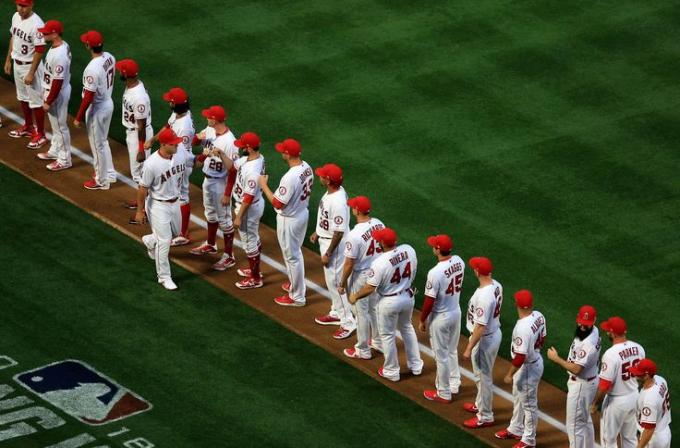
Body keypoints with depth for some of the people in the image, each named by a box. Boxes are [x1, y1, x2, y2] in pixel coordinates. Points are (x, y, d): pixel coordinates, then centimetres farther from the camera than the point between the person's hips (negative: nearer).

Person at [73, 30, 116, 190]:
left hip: (96, 109, -8)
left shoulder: (92, 69, -32)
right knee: (103, 141, 26)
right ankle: (109, 174, 39)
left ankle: (102, 181, 24)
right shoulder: (109, 58, -6)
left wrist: (78, 117, -16)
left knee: (98, 145, 9)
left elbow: (88, 97, -26)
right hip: (108, 103, 8)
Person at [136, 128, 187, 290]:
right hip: (158, 205, -7)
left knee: (175, 232, 26)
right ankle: (164, 277, 14)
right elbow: (143, 188, -17)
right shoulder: (151, 164, -29)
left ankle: (150, 241, 55)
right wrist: (140, 211, -9)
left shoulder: (181, 155, -12)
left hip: (175, 202, 7)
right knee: (164, 241, -2)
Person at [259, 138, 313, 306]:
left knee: (292, 256, 6)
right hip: (303, 213, 9)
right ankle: (296, 283, 46)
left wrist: (264, 185, -17)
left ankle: (297, 297, 19)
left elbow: (278, 203, -27)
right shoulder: (307, 167, -5)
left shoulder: (290, 177, -33)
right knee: (295, 252, 28)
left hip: (289, 220, -9)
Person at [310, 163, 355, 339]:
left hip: (334, 244, -10)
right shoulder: (331, 192, -2)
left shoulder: (338, 202, -32)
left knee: (335, 281, -1)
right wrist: (317, 232, 24)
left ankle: (348, 322, 9)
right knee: (331, 279, 23)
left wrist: (328, 254, -21)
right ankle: (337, 313, 38)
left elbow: (339, 232, -28)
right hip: (325, 239, 10)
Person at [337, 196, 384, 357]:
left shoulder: (355, 235, -29)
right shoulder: (379, 224, -7)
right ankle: (378, 342, 39)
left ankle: (363, 350, 22)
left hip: (361, 277, -7)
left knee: (362, 312, 9)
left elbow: (349, 263, -21)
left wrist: (342, 283, -8)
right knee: (375, 308, 24)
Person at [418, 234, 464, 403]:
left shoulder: (435, 273, -30)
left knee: (441, 355, 8)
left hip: (440, 317, -7)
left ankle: (444, 394, 20)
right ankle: (453, 384, 39)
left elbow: (429, 301, -22)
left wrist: (422, 320, -7)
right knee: (452, 351, 25)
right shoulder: (459, 262, -8)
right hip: (456, 312, 7)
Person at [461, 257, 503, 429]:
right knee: (483, 374, 27)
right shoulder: (496, 285, -3)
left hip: (484, 339, -9)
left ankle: (485, 417, 19)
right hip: (495, 332, 9)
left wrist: (469, 348, -21)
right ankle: (480, 404, 45)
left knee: (483, 377, 6)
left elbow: (480, 326, -29)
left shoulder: (483, 296, -32)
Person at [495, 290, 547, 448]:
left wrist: (509, 374, -17)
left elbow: (520, 356, -29)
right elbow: (542, 338, 8)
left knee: (528, 404, 10)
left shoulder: (523, 328, -35)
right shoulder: (538, 316, -9)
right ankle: (516, 429, 46)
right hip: (536, 358, 9)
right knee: (518, 398, 27)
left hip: (527, 368, -9)